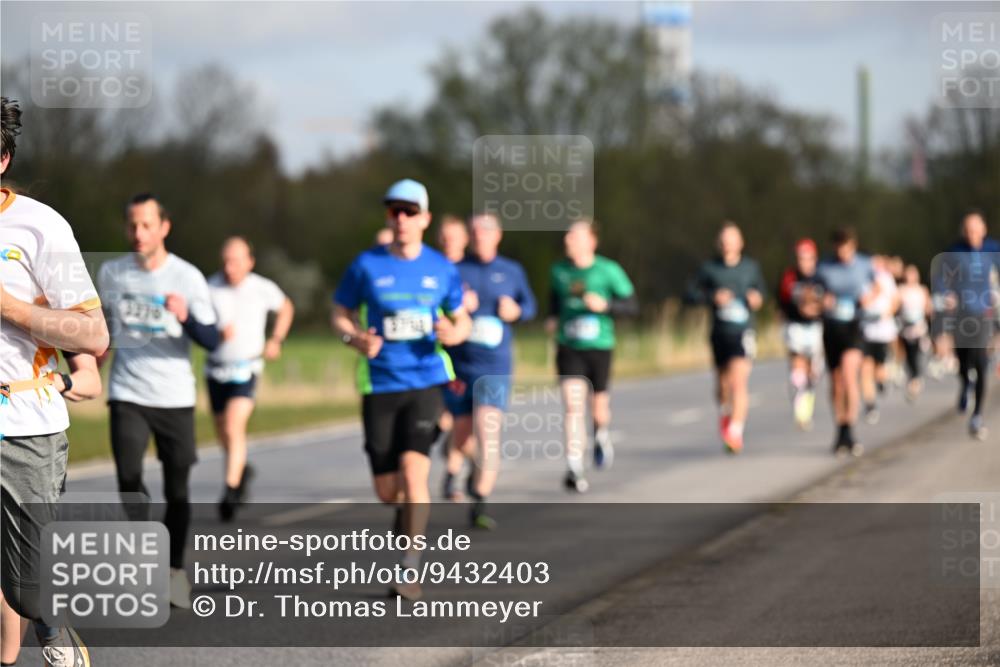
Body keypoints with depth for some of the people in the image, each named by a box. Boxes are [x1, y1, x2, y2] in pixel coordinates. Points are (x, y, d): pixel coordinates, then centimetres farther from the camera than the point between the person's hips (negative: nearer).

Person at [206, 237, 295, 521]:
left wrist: (276, 340, 6)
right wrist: (217, 333, -26)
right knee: (223, 432, 15)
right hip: (217, 368, 2)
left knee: (234, 427, -21)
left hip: (246, 368, -2)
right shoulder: (210, 288, -10)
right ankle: (242, 470, 44)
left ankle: (231, 489, -20)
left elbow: (286, 307, 16)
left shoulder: (263, 289, -6)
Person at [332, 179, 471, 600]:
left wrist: (455, 333, -10)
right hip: (380, 385, 1)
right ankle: (407, 514, 41)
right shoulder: (367, 265, 0)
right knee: (386, 490, 2)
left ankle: (410, 569, -10)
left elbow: (462, 319, 14)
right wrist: (355, 338, -13)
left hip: (426, 380, -1)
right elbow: (340, 315, 9)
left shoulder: (441, 268, 4)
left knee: (413, 467, -19)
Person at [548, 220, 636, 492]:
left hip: (600, 347, -1)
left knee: (599, 405, 10)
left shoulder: (609, 270, -5)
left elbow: (632, 305, -3)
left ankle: (601, 435, 46)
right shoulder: (559, 271, 5)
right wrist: (552, 318, 7)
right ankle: (575, 468, -17)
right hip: (569, 348, 1)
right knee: (573, 406, -14)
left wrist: (605, 305, -20)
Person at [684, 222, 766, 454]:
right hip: (720, 332, 2)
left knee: (739, 381, -17)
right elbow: (690, 294, 1)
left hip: (743, 333, -2)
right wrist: (712, 297, -14)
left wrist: (757, 299, -3)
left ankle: (735, 430, -21)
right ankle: (725, 413, 45)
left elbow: (759, 289, 19)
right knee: (723, 383, 14)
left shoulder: (751, 267, 4)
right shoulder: (709, 269, 1)